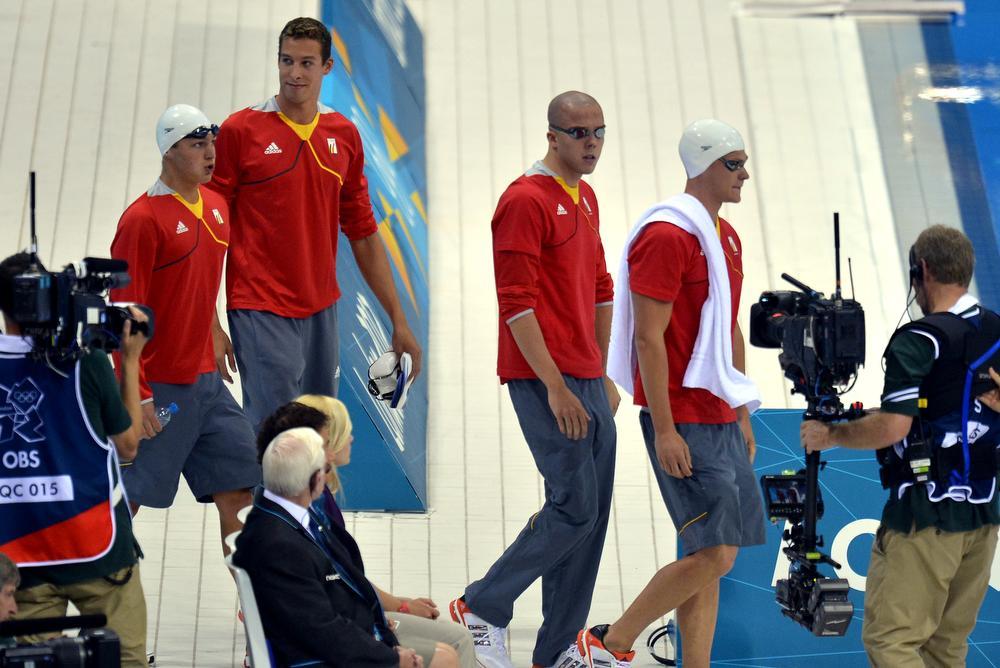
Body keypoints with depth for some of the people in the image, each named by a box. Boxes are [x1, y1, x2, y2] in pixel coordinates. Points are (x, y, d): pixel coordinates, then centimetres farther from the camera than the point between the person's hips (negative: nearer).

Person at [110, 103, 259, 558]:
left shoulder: (216, 206, 9)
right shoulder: (142, 219, -15)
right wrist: (136, 396, -18)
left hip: (206, 380, 7)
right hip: (159, 389, -7)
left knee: (237, 485, 8)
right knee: (126, 500, 5)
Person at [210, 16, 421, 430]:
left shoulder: (345, 135, 8)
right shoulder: (241, 130, -5)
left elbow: (363, 234, 13)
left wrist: (398, 319, 11)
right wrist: (209, 323, -11)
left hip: (323, 309, 5)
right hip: (262, 311, -5)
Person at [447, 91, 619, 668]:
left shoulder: (586, 198, 17)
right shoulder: (526, 200, -11)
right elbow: (516, 303, -17)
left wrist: (604, 374, 19)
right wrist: (556, 386, -19)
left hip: (588, 381, 9)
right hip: (546, 379, -9)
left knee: (593, 513, 9)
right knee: (575, 505, -8)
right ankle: (483, 610, 9)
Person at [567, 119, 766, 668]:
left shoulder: (727, 237, 16)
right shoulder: (667, 235, -13)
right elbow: (649, 338, -18)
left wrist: (742, 415, 20)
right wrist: (664, 429, -20)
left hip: (721, 419, 9)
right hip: (683, 421, -9)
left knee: (709, 556, 10)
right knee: (713, 554, -8)